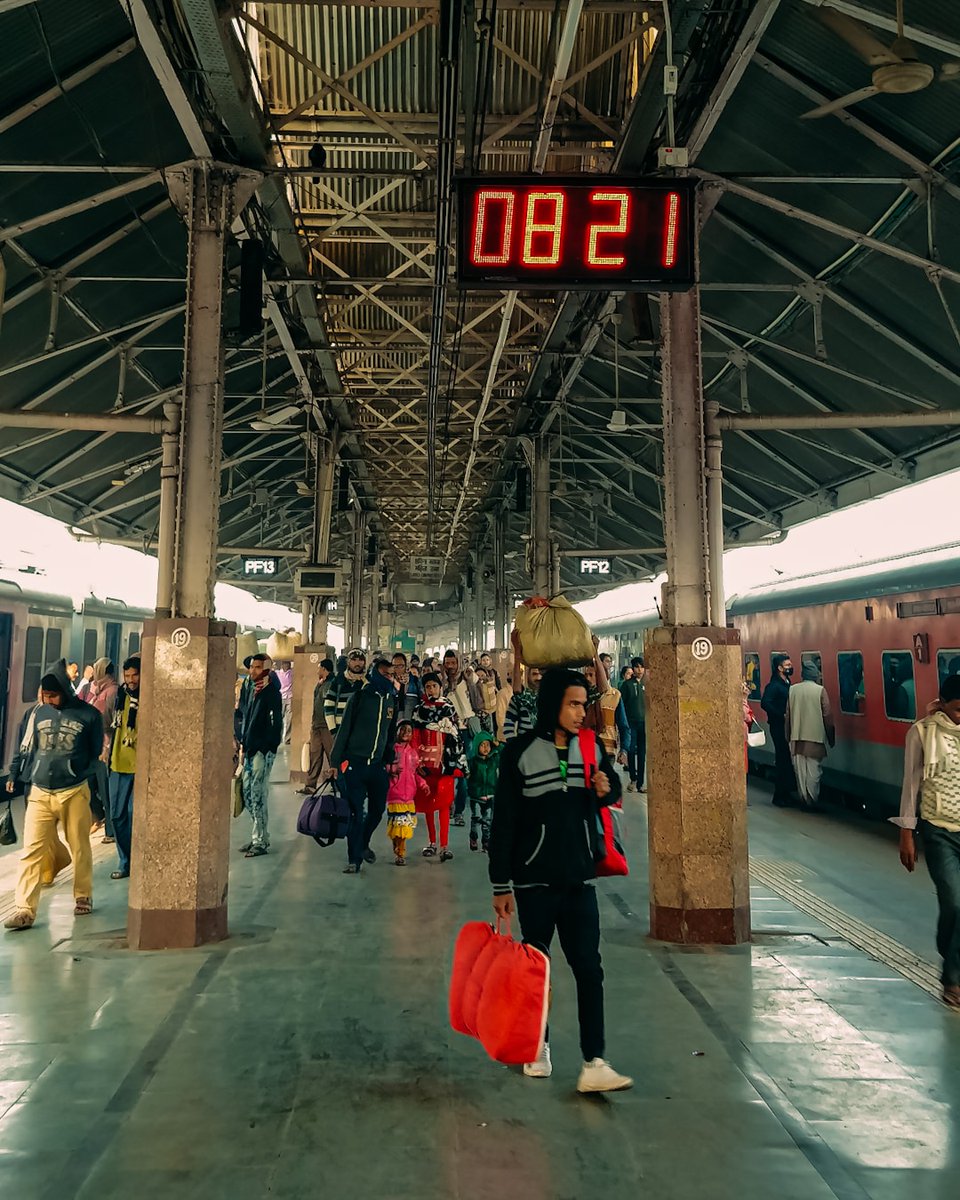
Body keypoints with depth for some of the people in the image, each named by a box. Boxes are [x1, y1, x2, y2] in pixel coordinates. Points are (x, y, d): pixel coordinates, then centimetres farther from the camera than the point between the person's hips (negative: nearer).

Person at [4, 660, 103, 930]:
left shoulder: (89, 715, -2)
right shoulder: (39, 712, 7)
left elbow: (96, 753, 8)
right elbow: (29, 750, 17)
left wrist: (82, 775, -1)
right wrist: (29, 779, 12)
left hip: (74, 793, -2)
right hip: (40, 794, 2)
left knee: (80, 849, 8)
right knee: (32, 851, -4)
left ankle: (83, 897, 25)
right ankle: (24, 909, -3)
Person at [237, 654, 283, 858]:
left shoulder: (271, 693, -10)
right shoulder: (250, 691, 14)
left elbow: (276, 724, -14)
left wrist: (267, 748, -16)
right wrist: (243, 742, 16)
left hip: (263, 751, -8)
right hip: (250, 750, 8)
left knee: (257, 795, -6)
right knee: (248, 795, 12)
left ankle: (260, 841, 1)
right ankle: (260, 835, 23)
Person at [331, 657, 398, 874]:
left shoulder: (392, 700, 8)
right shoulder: (360, 697, -5)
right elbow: (344, 729, -4)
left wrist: (390, 759, 12)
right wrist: (335, 761, -6)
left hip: (378, 764, 4)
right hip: (355, 763, -4)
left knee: (377, 810, 10)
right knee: (355, 813, -4)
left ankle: (363, 845, 35)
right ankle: (354, 859, 5)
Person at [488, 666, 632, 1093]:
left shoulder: (593, 746, 1)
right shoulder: (520, 752, -10)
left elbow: (614, 786, 18)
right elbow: (503, 822, -8)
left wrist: (606, 790, -8)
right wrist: (501, 885, -7)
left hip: (580, 878, 3)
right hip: (534, 880, -2)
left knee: (589, 968, -2)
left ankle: (594, 1065, 1)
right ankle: (538, 1046, 30)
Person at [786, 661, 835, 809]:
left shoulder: (792, 690, 1)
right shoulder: (820, 690, -8)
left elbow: (788, 715, 6)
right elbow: (827, 715, -6)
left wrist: (788, 736, 16)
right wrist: (831, 737, 4)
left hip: (797, 737, 3)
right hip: (815, 736, -3)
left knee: (800, 770, 9)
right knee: (814, 771, 2)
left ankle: (803, 799, 14)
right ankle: (812, 800, 3)